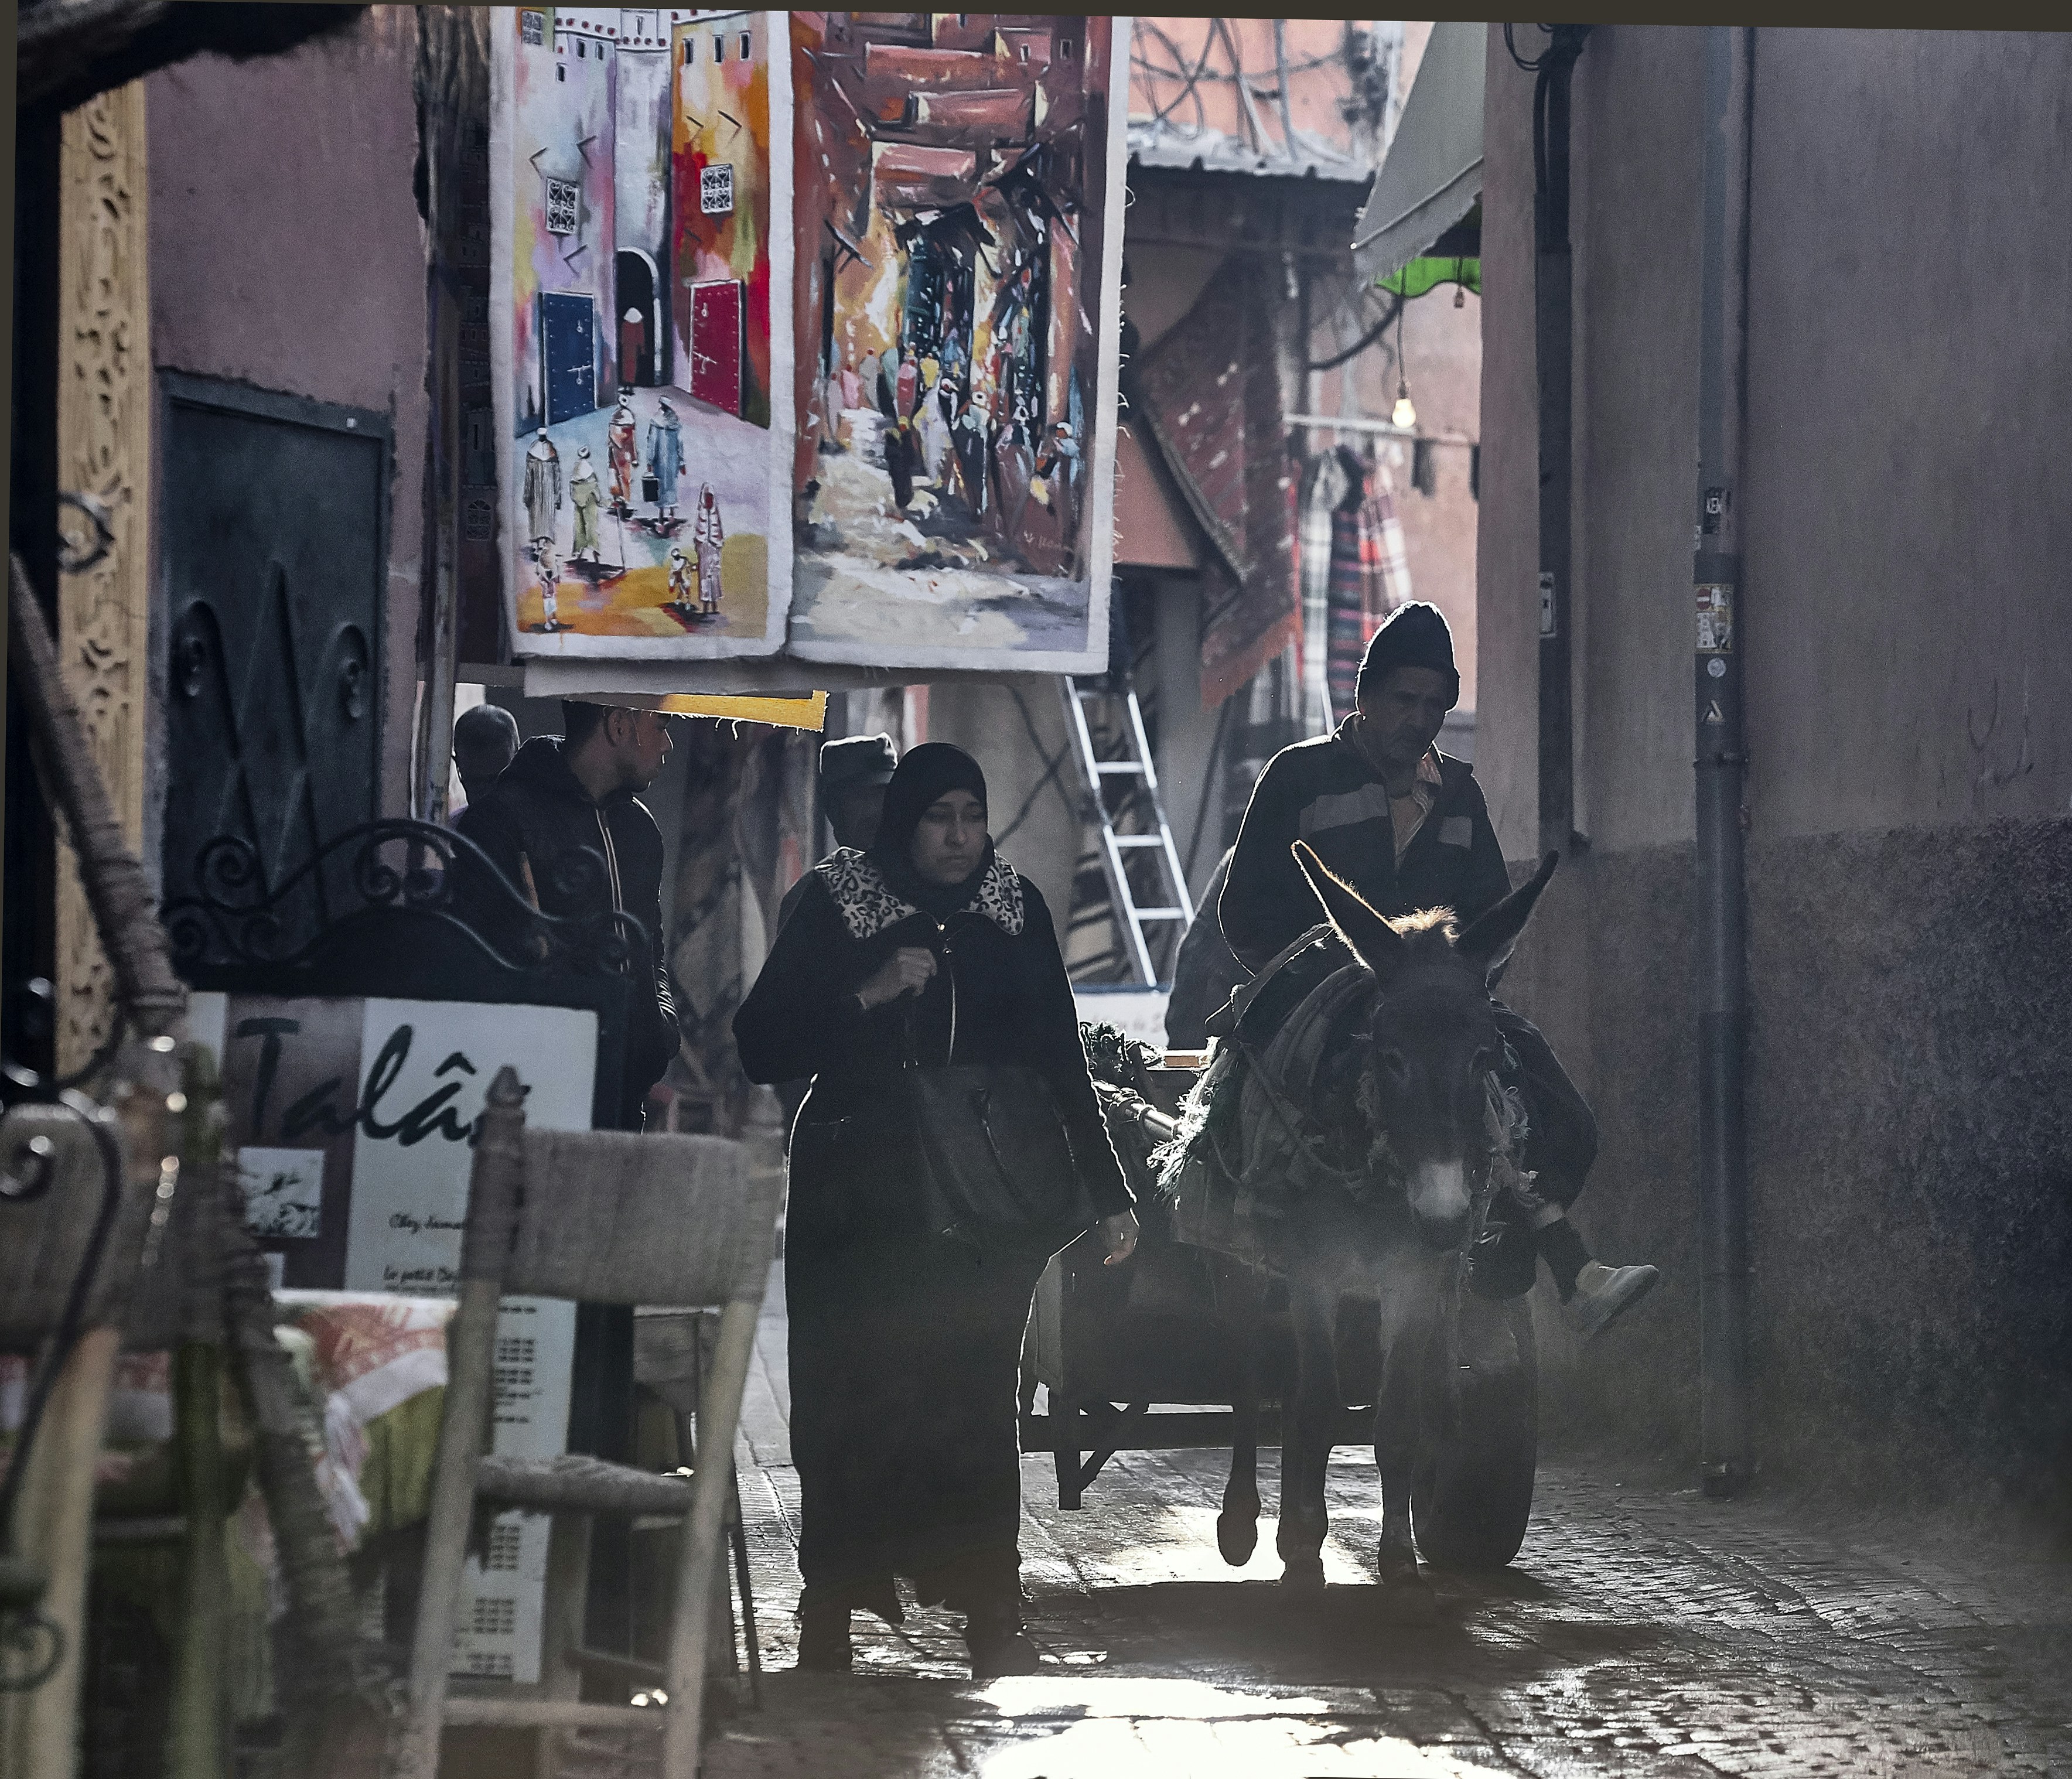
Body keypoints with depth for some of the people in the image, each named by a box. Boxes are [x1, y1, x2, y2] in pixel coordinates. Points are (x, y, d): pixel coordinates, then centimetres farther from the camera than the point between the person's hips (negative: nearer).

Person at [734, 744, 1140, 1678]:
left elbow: (1059, 1059, 11)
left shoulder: (1013, 911, 9)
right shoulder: (836, 905, 1)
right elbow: (759, 1047, -3)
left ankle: (990, 1617, -7)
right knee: (848, 1397, -3)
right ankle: (830, 1611, 4)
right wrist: (868, 996, -16)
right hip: (857, 1204, -1)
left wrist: (1108, 1196, 7)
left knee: (978, 1396, -6)